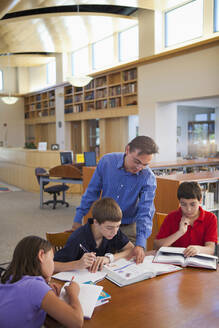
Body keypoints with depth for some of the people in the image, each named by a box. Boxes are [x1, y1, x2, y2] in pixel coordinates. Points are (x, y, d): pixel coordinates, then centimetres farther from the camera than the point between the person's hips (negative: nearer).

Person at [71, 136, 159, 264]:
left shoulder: (148, 178, -18)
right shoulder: (107, 161, -14)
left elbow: (145, 213, -24)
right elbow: (92, 192, -3)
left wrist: (140, 244, -37)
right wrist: (78, 218, -1)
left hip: (129, 228, -1)